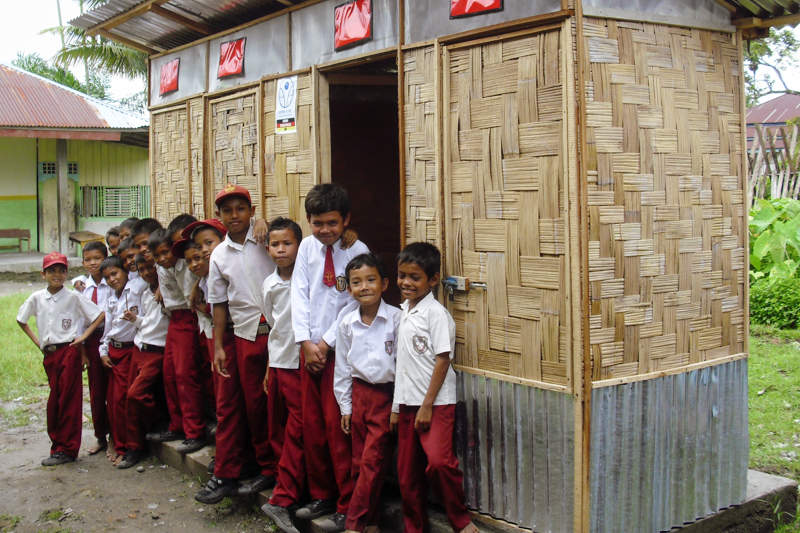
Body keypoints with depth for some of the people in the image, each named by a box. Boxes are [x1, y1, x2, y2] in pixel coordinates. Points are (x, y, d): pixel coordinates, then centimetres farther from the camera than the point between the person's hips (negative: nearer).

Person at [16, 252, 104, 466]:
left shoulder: (73, 297, -2)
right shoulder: (37, 298, 8)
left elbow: (100, 315, -1)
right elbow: (21, 319, 23)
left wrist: (83, 336, -6)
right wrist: (36, 341, 14)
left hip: (69, 351, -4)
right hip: (49, 354, 4)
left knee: (68, 400, -3)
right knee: (55, 400, 7)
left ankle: (66, 450, 1)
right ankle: (58, 445, 17)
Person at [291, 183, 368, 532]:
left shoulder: (357, 252, -8)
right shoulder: (307, 247, 6)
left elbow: (354, 305, -11)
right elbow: (299, 295, 3)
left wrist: (326, 343, -11)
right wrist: (305, 342, -6)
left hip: (339, 349, -5)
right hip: (310, 348, 5)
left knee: (337, 427, -2)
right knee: (312, 425, 12)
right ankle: (321, 496, 28)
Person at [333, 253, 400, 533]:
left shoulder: (396, 318, -11)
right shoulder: (346, 322, 1)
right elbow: (342, 366, 9)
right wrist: (345, 406, 9)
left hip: (387, 394, -4)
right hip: (359, 393, 4)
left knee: (373, 461, -4)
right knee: (359, 462, 10)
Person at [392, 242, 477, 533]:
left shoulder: (436, 313, -10)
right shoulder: (404, 312, 12)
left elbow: (442, 360, -14)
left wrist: (427, 405, -17)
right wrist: (397, 405, 15)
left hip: (435, 403, -7)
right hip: (407, 403, 8)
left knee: (438, 461, -23)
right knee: (407, 472, 11)